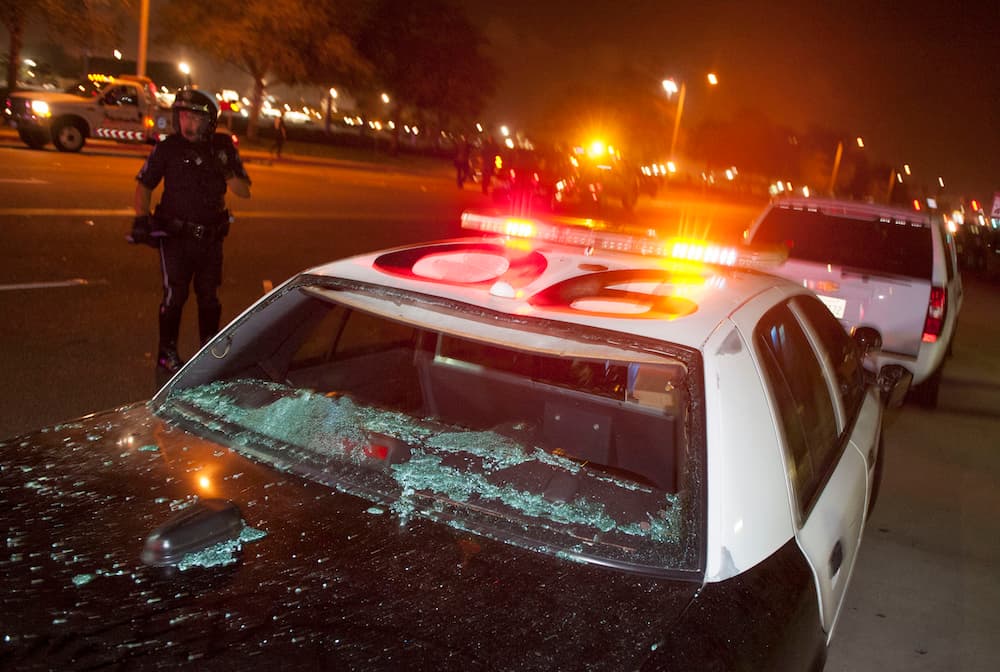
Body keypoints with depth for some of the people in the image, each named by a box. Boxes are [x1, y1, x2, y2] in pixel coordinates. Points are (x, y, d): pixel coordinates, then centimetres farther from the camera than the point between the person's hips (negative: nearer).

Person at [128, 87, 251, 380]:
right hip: (175, 235, -3)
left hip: (211, 237, 3)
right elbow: (144, 184, 3)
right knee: (175, 295, -7)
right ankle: (167, 357, 7)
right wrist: (141, 217, -10)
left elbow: (244, 191, -1)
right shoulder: (168, 148, -7)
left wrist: (226, 172, -19)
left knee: (209, 297, 12)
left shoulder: (223, 147, -1)